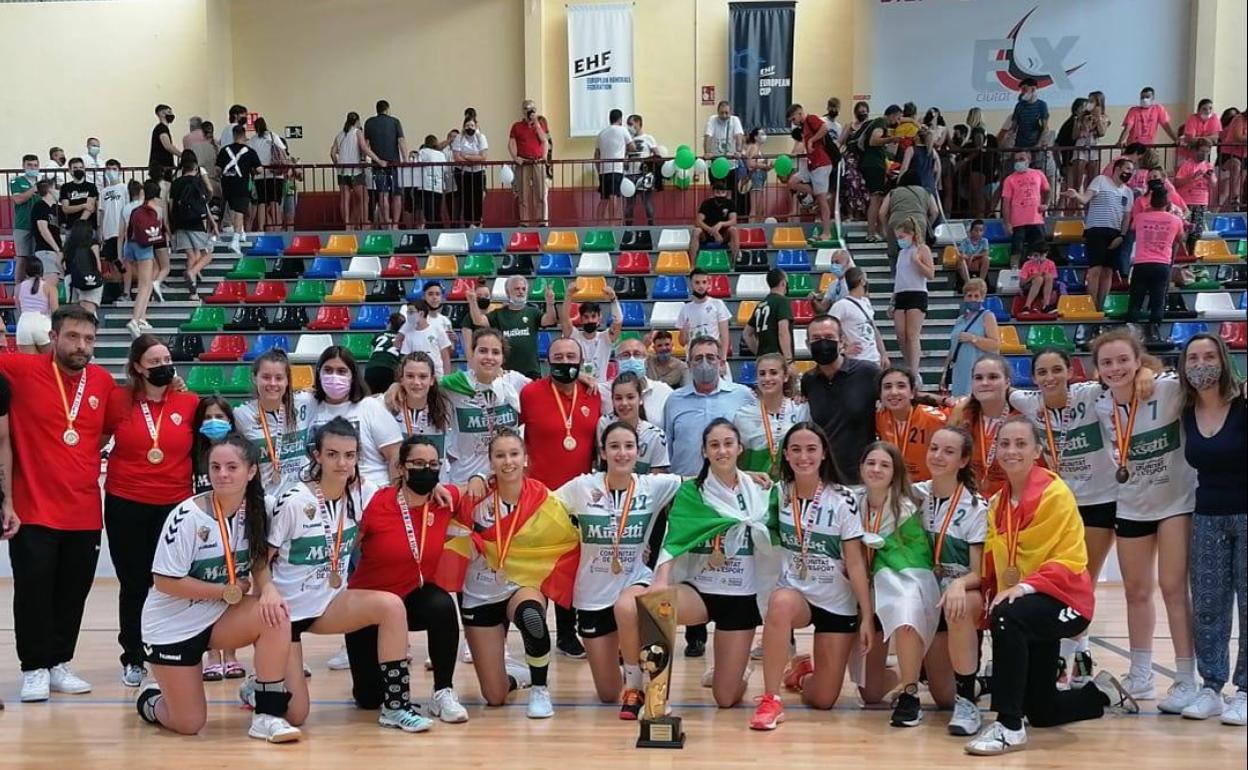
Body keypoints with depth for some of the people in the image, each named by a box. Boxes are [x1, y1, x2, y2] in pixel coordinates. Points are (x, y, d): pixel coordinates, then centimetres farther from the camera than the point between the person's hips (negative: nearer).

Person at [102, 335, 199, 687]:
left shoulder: (190, 403, 0)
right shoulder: (118, 400, -2)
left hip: (175, 505, 0)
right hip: (125, 506, 0)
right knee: (133, 585, 7)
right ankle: (133, 660, 18)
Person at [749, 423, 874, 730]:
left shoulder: (842, 500, -12)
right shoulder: (778, 494, -4)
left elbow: (855, 563, -9)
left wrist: (867, 617, -11)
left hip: (838, 603, -1)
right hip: (795, 592, 1)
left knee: (822, 700, 1)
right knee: (780, 603, -39)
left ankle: (806, 669, 39)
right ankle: (771, 700, -28)